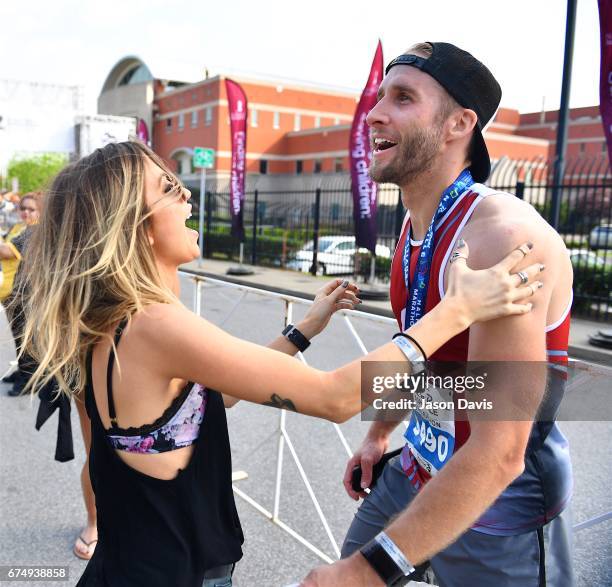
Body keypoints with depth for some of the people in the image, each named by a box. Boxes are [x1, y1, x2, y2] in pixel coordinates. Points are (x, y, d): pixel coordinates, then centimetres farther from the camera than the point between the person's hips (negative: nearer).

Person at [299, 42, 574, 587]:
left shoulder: (502, 236, -29)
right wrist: (379, 433, 22)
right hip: (419, 468, 7)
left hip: (498, 497, -7)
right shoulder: (415, 226, -1)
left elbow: (498, 454, -32)